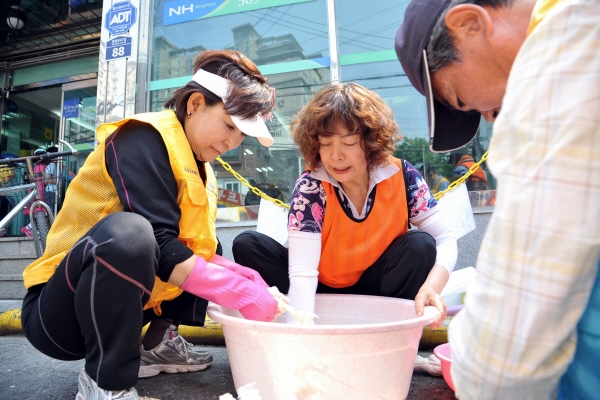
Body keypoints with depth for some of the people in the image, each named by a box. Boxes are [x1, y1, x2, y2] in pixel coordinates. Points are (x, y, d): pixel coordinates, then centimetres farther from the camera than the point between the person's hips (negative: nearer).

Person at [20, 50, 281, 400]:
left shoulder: (200, 166, 7)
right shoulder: (143, 139, -19)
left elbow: (201, 247, 4)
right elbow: (161, 246, -28)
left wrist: (242, 277, -13)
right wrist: (241, 294, -26)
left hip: (128, 301, 8)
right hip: (57, 312, -8)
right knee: (126, 230, -37)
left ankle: (159, 340, 8)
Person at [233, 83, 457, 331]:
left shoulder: (402, 176, -15)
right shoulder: (310, 186, -22)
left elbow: (445, 239, -14)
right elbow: (301, 271, -29)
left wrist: (432, 286, -33)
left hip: (375, 292, 1)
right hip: (319, 292, 0)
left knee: (420, 244, -25)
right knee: (248, 246, -21)